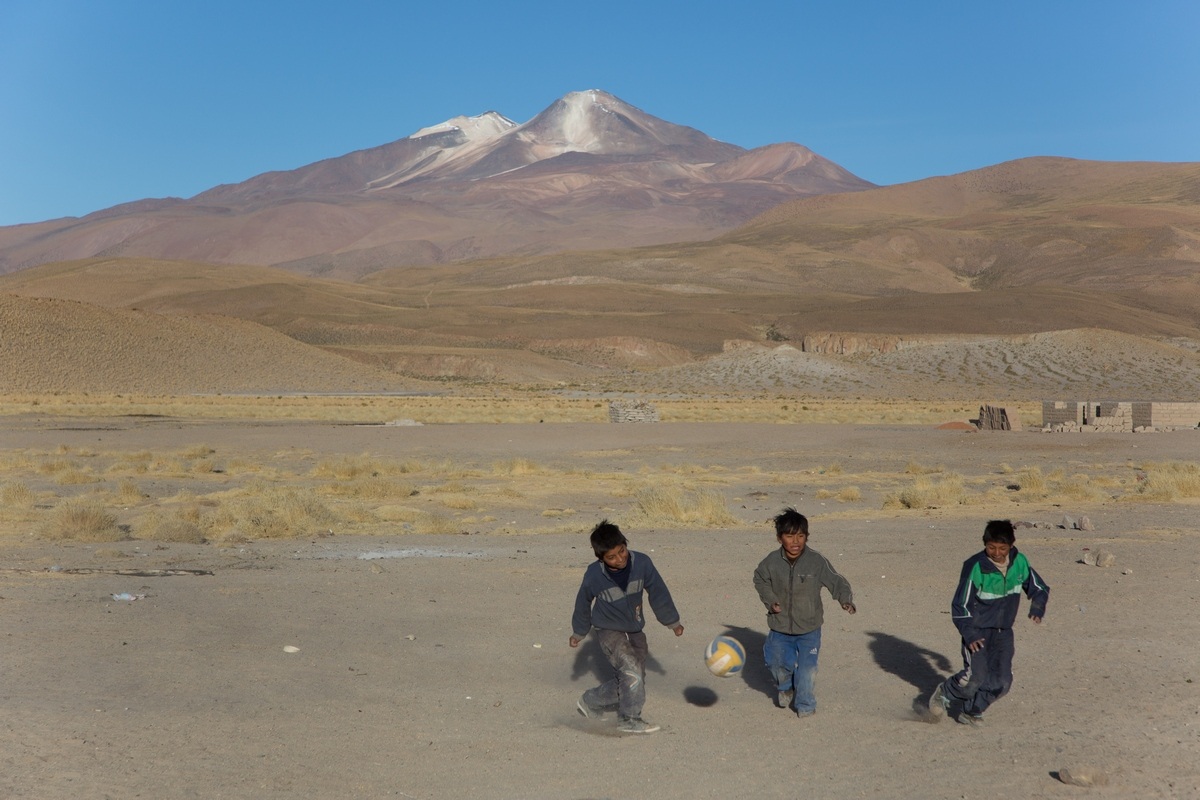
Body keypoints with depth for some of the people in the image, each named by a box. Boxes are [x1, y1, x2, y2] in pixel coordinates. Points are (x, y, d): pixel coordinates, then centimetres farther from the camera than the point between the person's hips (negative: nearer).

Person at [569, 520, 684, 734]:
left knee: (625, 681, 8)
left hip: (635, 631, 4)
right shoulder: (594, 576, -21)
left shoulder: (642, 563, -18)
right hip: (609, 631, -4)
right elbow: (583, 604, -2)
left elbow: (658, 592, -3)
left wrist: (672, 622, 7)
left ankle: (590, 702, 30)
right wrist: (578, 633, 10)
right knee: (631, 670, -23)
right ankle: (630, 719, -7)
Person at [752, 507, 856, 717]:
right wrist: (770, 600, -4)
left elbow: (836, 582, -10)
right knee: (777, 663, 9)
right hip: (780, 627, 2)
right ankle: (784, 688, 44)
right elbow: (760, 580, 9)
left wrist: (846, 599, -28)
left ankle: (805, 705, 21)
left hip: (809, 629, -2)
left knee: (807, 668, -4)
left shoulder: (817, 561, -17)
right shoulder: (771, 562, -11)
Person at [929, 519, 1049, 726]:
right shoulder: (975, 567, -18)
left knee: (1001, 682, -2)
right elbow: (960, 606, -13)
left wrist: (1037, 608, -9)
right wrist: (969, 634, -25)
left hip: (1003, 631, 5)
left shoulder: (1020, 562, -4)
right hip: (977, 631, -5)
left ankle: (970, 712, 18)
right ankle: (944, 694, 10)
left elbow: (1040, 589, 12)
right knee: (975, 677, -18)